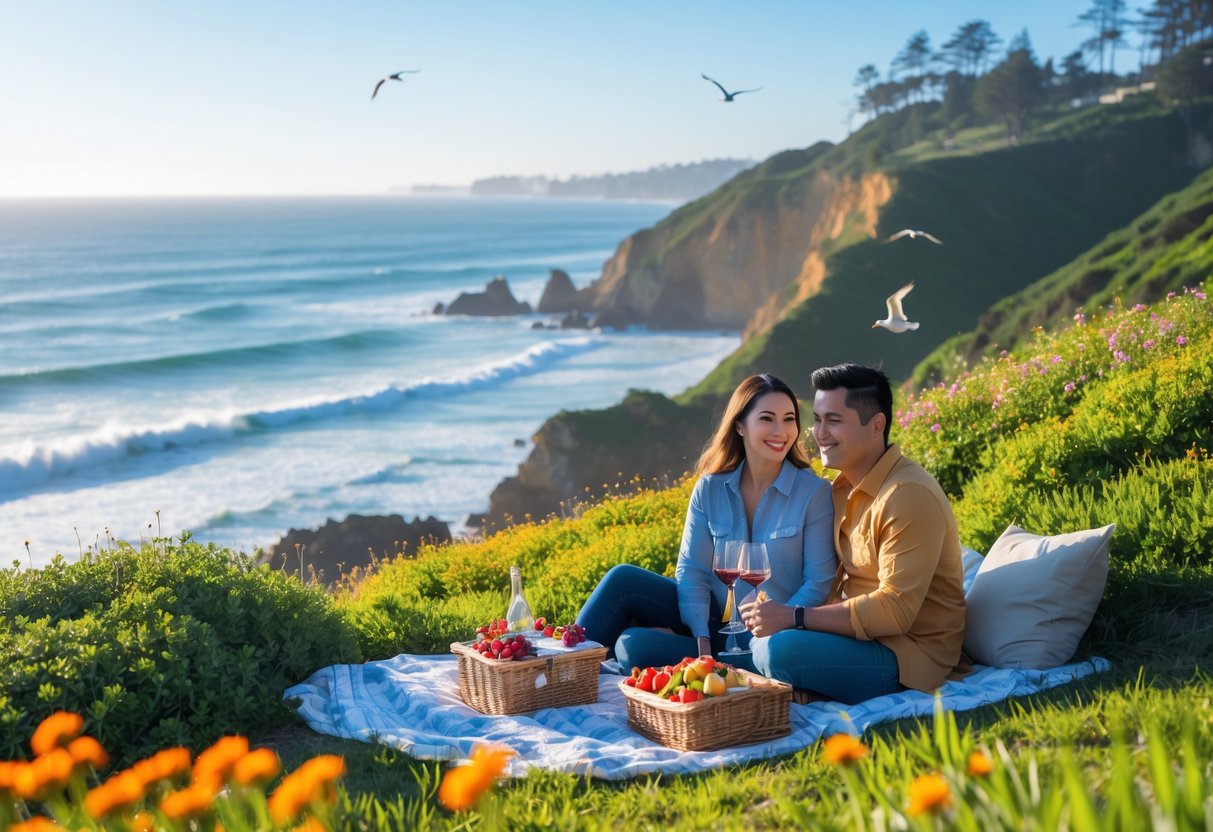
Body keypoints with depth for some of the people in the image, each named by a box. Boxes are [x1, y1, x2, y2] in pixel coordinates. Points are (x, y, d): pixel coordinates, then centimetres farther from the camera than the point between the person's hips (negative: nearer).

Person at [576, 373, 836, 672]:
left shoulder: (814, 492, -8)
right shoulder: (710, 489, 2)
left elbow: (819, 584, -9)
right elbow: (691, 571, -2)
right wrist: (701, 640, -16)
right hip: (715, 623, 5)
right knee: (623, 579, -14)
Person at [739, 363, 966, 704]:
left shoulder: (909, 496, -19)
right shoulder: (844, 487, 10)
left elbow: (895, 611, -25)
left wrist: (794, 617, -25)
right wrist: (778, 614, -8)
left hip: (910, 650, -9)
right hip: (861, 629, 9)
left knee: (778, 649, -27)